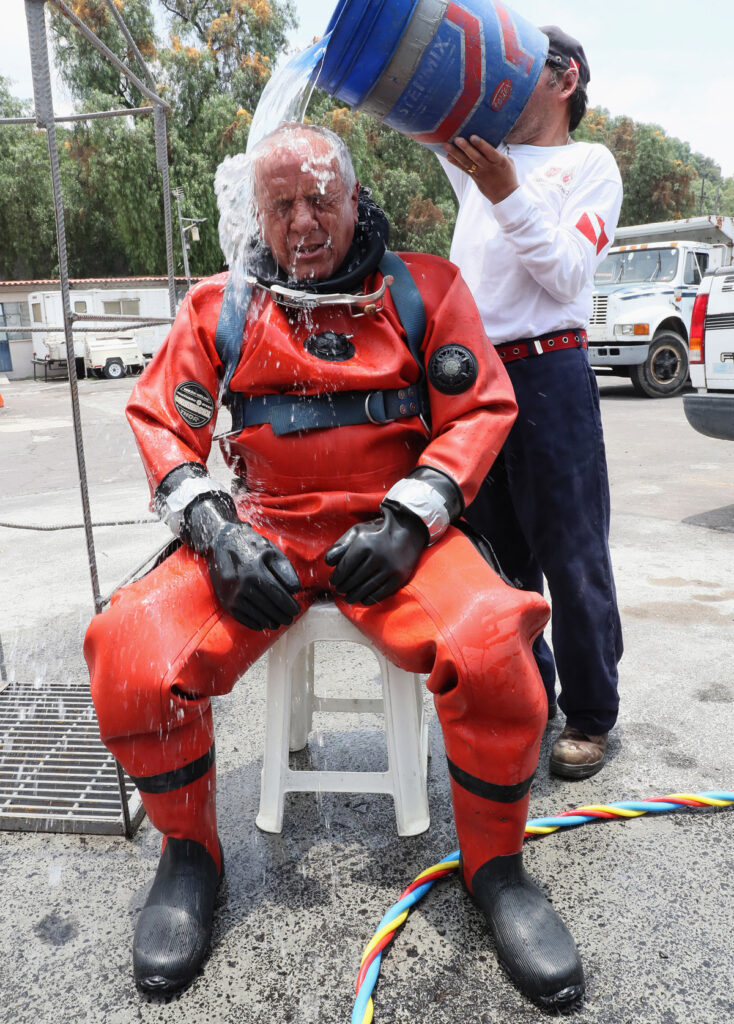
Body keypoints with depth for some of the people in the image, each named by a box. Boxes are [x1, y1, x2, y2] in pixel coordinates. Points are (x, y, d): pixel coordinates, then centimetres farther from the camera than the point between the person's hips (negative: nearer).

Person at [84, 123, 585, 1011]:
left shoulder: (424, 288, 8)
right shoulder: (220, 306, 10)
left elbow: (481, 410, 3)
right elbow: (159, 418, 8)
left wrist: (408, 519, -12)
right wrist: (215, 529, -10)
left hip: (391, 526, -1)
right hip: (261, 527, 2)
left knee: (491, 647, -31)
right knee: (130, 652, -24)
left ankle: (495, 867, -1)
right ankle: (189, 855, 6)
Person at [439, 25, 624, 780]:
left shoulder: (589, 164, 6)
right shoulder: (482, 156, 20)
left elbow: (567, 277, -7)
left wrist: (508, 197, -15)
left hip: (547, 375, -5)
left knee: (571, 558, -1)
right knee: (497, 554, 11)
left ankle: (590, 715, 14)